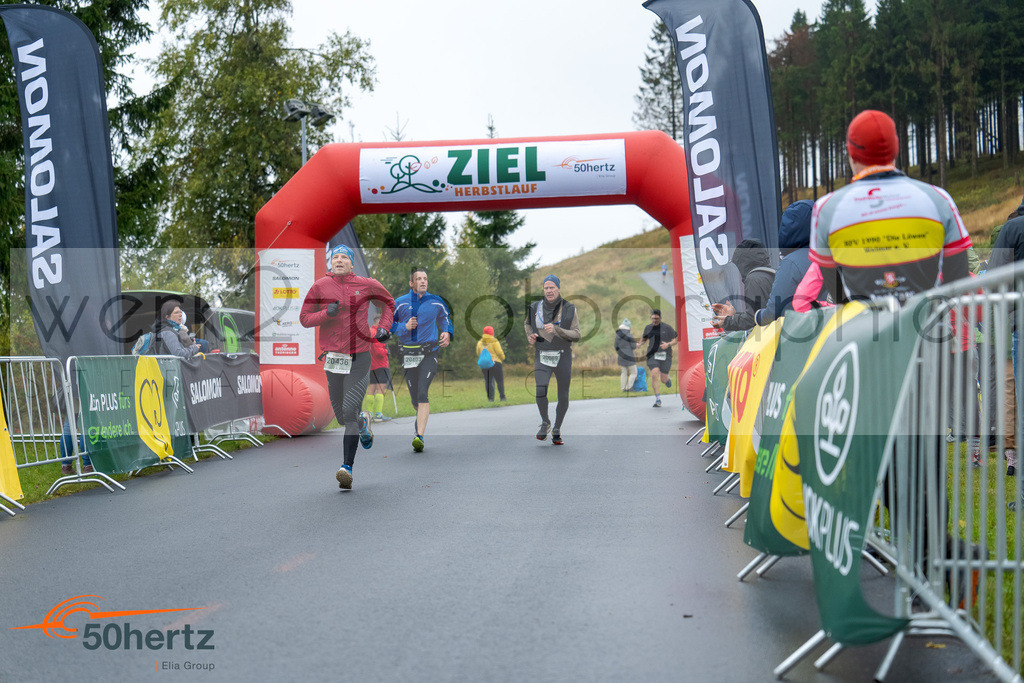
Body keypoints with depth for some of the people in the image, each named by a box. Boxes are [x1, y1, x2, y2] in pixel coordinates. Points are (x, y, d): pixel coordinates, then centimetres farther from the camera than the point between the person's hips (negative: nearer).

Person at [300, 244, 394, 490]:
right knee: (341, 416, 10)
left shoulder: (366, 285, 2)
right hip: (333, 356, 2)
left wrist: (384, 327, 7)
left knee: (350, 411, -16)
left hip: (359, 357, -2)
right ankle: (363, 423, 46)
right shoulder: (320, 286, 2)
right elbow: (304, 318, 5)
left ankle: (347, 467, -15)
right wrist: (326, 313, -13)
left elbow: (389, 302, 20)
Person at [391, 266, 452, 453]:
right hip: (409, 354, 2)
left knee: (422, 394, -19)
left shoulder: (436, 302, 4)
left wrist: (447, 333, 3)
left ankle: (419, 437, -24)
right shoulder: (401, 302, 1)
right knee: (415, 399, 8)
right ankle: (421, 423, 41)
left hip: (429, 353, -1)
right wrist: (405, 327, -11)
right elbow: (388, 323, 6)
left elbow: (446, 318, 22)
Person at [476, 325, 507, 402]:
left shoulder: (480, 342, 7)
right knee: (500, 381, 4)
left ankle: (490, 398, -1)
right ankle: (502, 397, 3)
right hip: (495, 363, -4)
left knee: (488, 381, 6)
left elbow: (478, 353, 12)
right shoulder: (494, 342, -8)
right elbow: (499, 352, -7)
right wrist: (502, 358, 12)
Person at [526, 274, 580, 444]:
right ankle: (545, 422, 4)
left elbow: (576, 335, -9)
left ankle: (556, 430, 28)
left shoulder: (569, 309, -4)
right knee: (540, 391, -22)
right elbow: (527, 323, 22)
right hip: (542, 357, 0)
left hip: (563, 357, 0)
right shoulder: (535, 308, 2)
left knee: (563, 397, 5)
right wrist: (530, 336, 1)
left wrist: (556, 330, -24)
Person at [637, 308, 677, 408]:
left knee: (663, 379, 0)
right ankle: (658, 399, -15)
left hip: (665, 355, -2)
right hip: (652, 355, 2)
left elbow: (676, 340, 2)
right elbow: (644, 338, 27)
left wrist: (668, 344, -17)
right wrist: (639, 343, 6)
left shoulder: (667, 327, -1)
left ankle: (668, 379, 42)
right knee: (654, 374, -19)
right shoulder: (648, 328, 9)